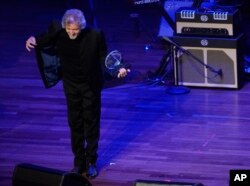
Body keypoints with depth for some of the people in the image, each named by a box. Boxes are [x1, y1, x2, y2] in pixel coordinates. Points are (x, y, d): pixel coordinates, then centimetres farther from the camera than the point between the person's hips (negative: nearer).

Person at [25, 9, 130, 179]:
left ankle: (91, 162, 18)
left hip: (91, 86, -2)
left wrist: (118, 68, -26)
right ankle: (79, 162, 21)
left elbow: (104, 57, -10)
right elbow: (42, 41, -10)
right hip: (71, 86, 2)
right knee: (75, 124, 10)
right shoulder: (59, 35, -15)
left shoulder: (95, 35, -20)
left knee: (91, 123, 7)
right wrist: (32, 40, -35)